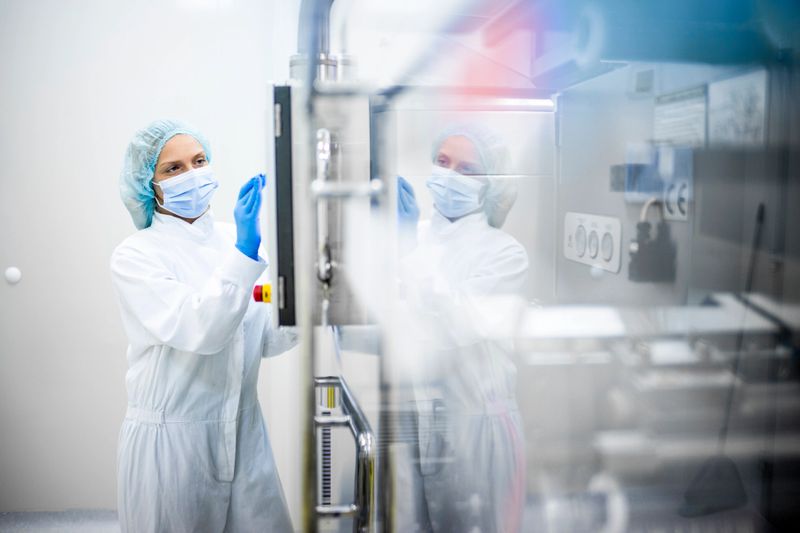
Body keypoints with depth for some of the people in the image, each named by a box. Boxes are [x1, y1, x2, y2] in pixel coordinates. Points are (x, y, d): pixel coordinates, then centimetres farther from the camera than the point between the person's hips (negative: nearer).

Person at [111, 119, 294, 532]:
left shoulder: (235, 239, 3)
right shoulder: (133, 257, -9)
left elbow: (263, 340, 7)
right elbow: (200, 331, -24)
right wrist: (245, 251, -30)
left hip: (244, 434, 4)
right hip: (170, 439, -4)